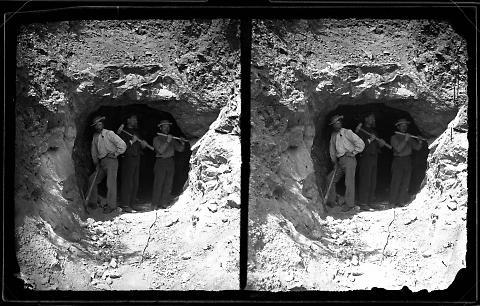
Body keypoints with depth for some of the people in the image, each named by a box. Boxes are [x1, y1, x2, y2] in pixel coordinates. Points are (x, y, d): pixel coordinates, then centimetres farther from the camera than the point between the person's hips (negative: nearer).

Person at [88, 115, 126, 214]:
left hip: (111, 161, -8)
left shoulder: (109, 134, -9)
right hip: (101, 162, 8)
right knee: (92, 180, 10)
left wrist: (114, 154, -9)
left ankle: (111, 205, -6)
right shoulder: (95, 136, 12)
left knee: (110, 183, -9)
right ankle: (92, 202, 21)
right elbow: (94, 151, 21)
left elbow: (122, 145, -12)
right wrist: (96, 162, 13)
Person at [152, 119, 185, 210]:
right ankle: (155, 205, -2)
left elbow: (180, 149, 12)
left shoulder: (172, 139, 16)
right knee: (158, 184, -6)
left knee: (168, 185, 3)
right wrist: (167, 141, -18)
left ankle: (164, 204, 8)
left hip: (170, 162, 5)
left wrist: (182, 143, -6)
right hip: (160, 162, -5)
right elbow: (160, 150, -12)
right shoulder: (157, 139, 2)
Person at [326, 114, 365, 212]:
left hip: (349, 159, -7)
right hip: (339, 161, 7)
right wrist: (333, 159, 16)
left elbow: (361, 143, -8)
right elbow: (332, 148, 27)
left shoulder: (347, 132, -6)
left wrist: (353, 153, -7)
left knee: (349, 182, -9)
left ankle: (349, 204, -7)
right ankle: (330, 201, 17)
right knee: (330, 180, 8)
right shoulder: (333, 135, 14)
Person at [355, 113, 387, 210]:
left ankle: (370, 202, 12)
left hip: (374, 158, 8)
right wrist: (369, 140, -19)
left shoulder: (374, 131, 21)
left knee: (373, 182, 7)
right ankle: (363, 203, -10)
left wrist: (381, 143, 5)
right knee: (365, 181, -10)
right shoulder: (361, 130, -3)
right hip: (365, 158, -8)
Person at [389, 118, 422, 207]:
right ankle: (393, 202, -2)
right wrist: (405, 140, -17)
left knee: (405, 183, 2)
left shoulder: (409, 138, 16)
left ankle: (402, 201, 6)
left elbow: (417, 147, 11)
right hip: (398, 161, -5)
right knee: (396, 182, -6)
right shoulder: (394, 138, 1)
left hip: (407, 161, 5)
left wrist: (419, 142, -7)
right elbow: (398, 149, -13)